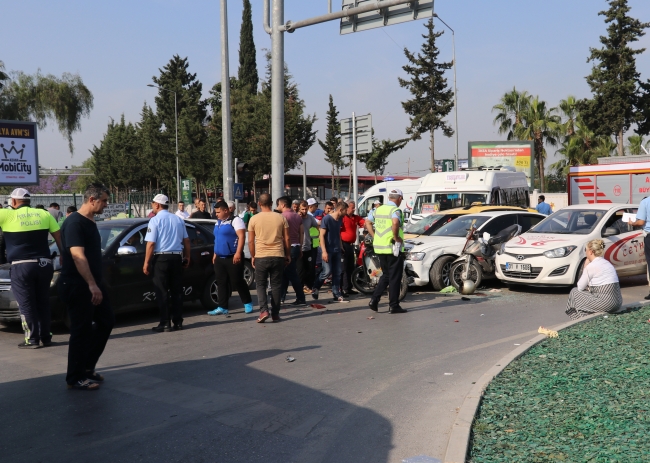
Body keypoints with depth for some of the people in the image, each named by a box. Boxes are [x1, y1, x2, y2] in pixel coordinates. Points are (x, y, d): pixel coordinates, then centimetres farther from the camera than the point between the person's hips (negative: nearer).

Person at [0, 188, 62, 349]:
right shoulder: (44, 214, 8)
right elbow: (59, 238, 7)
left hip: (22, 266, -4)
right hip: (44, 264, 4)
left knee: (26, 304, 4)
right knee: (43, 302, 14)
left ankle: (32, 339, 3)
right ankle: (46, 337, 16)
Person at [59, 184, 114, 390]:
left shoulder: (90, 222, 14)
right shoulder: (74, 223, -16)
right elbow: (77, 256, -25)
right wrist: (92, 285, -31)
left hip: (93, 284, 9)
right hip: (77, 286, -9)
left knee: (106, 321, 11)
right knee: (81, 331, -3)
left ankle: (88, 366, 22)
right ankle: (75, 378, 8)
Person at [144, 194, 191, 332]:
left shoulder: (155, 220, -7)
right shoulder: (178, 219, 9)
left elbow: (151, 244, -13)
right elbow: (186, 241, 10)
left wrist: (146, 263, -9)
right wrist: (187, 257, 20)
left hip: (161, 258, -5)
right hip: (177, 257, 5)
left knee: (162, 291, 0)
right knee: (177, 290, 9)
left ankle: (165, 323, -2)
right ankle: (178, 322, 10)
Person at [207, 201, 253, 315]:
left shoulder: (235, 220, -9)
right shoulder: (218, 222, 17)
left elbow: (241, 237, -17)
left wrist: (238, 253, -24)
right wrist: (215, 254, 20)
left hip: (233, 258, -8)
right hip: (219, 258, 8)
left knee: (237, 282, -2)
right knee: (221, 283, 6)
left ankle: (248, 303, 14)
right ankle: (222, 307, 9)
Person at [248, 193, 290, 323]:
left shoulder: (254, 219, -2)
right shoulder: (281, 218, 2)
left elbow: (250, 241, 0)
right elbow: (286, 238, 4)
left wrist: (252, 256, 11)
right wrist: (287, 254, 15)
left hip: (261, 257, -1)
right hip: (278, 256, 1)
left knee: (261, 284, 9)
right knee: (276, 285, 9)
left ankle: (263, 310, -7)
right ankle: (275, 313, 11)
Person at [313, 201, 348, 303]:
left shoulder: (339, 220, 10)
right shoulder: (327, 219, -11)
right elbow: (322, 235, -14)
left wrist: (341, 247, 19)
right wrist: (324, 251, -19)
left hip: (336, 250, 7)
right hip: (327, 250, -7)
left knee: (337, 273, 5)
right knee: (327, 271, -11)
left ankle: (337, 295, 9)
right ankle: (315, 288, 12)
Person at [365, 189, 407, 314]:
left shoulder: (378, 209, 11)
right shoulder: (396, 210, -12)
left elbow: (367, 222, 14)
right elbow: (395, 222, -32)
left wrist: (374, 236, 10)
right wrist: (396, 237, -20)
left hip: (379, 248, 7)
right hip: (393, 248, -7)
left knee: (386, 275, 19)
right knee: (395, 277, 3)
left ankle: (374, 300, 9)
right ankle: (393, 306, 6)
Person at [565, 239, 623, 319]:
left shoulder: (591, 266, -12)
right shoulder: (607, 263, 14)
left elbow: (580, 287, -1)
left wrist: (585, 266, 3)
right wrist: (590, 288, 13)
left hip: (606, 303, -9)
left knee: (574, 292, 8)